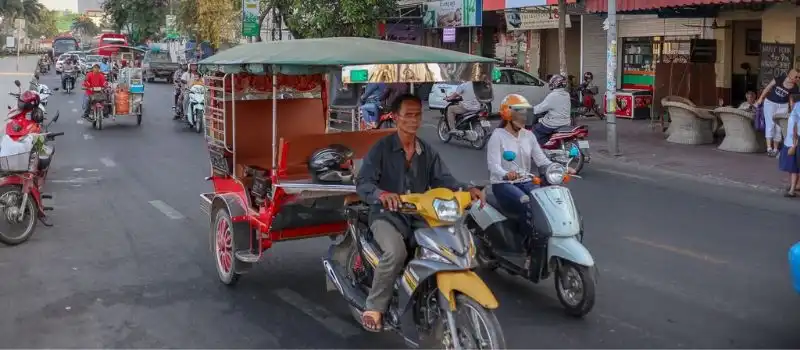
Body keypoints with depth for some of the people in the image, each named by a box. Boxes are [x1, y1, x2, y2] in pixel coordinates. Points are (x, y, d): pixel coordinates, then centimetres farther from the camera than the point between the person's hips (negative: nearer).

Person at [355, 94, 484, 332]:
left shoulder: (428, 152, 13)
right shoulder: (381, 149, -6)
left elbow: (443, 179, 1)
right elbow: (362, 183, -17)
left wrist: (466, 189, -19)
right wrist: (381, 194, -40)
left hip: (419, 216, 6)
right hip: (387, 216, -5)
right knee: (396, 252, -35)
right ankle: (374, 307, -17)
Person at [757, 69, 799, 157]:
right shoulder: (779, 79, -18)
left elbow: (791, 99, 1)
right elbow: (768, 88, -6)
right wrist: (761, 98, -2)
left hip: (783, 106, 2)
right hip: (770, 103, -2)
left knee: (779, 126, 1)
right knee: (770, 124, -8)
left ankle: (775, 149, 8)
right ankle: (769, 148, -12)